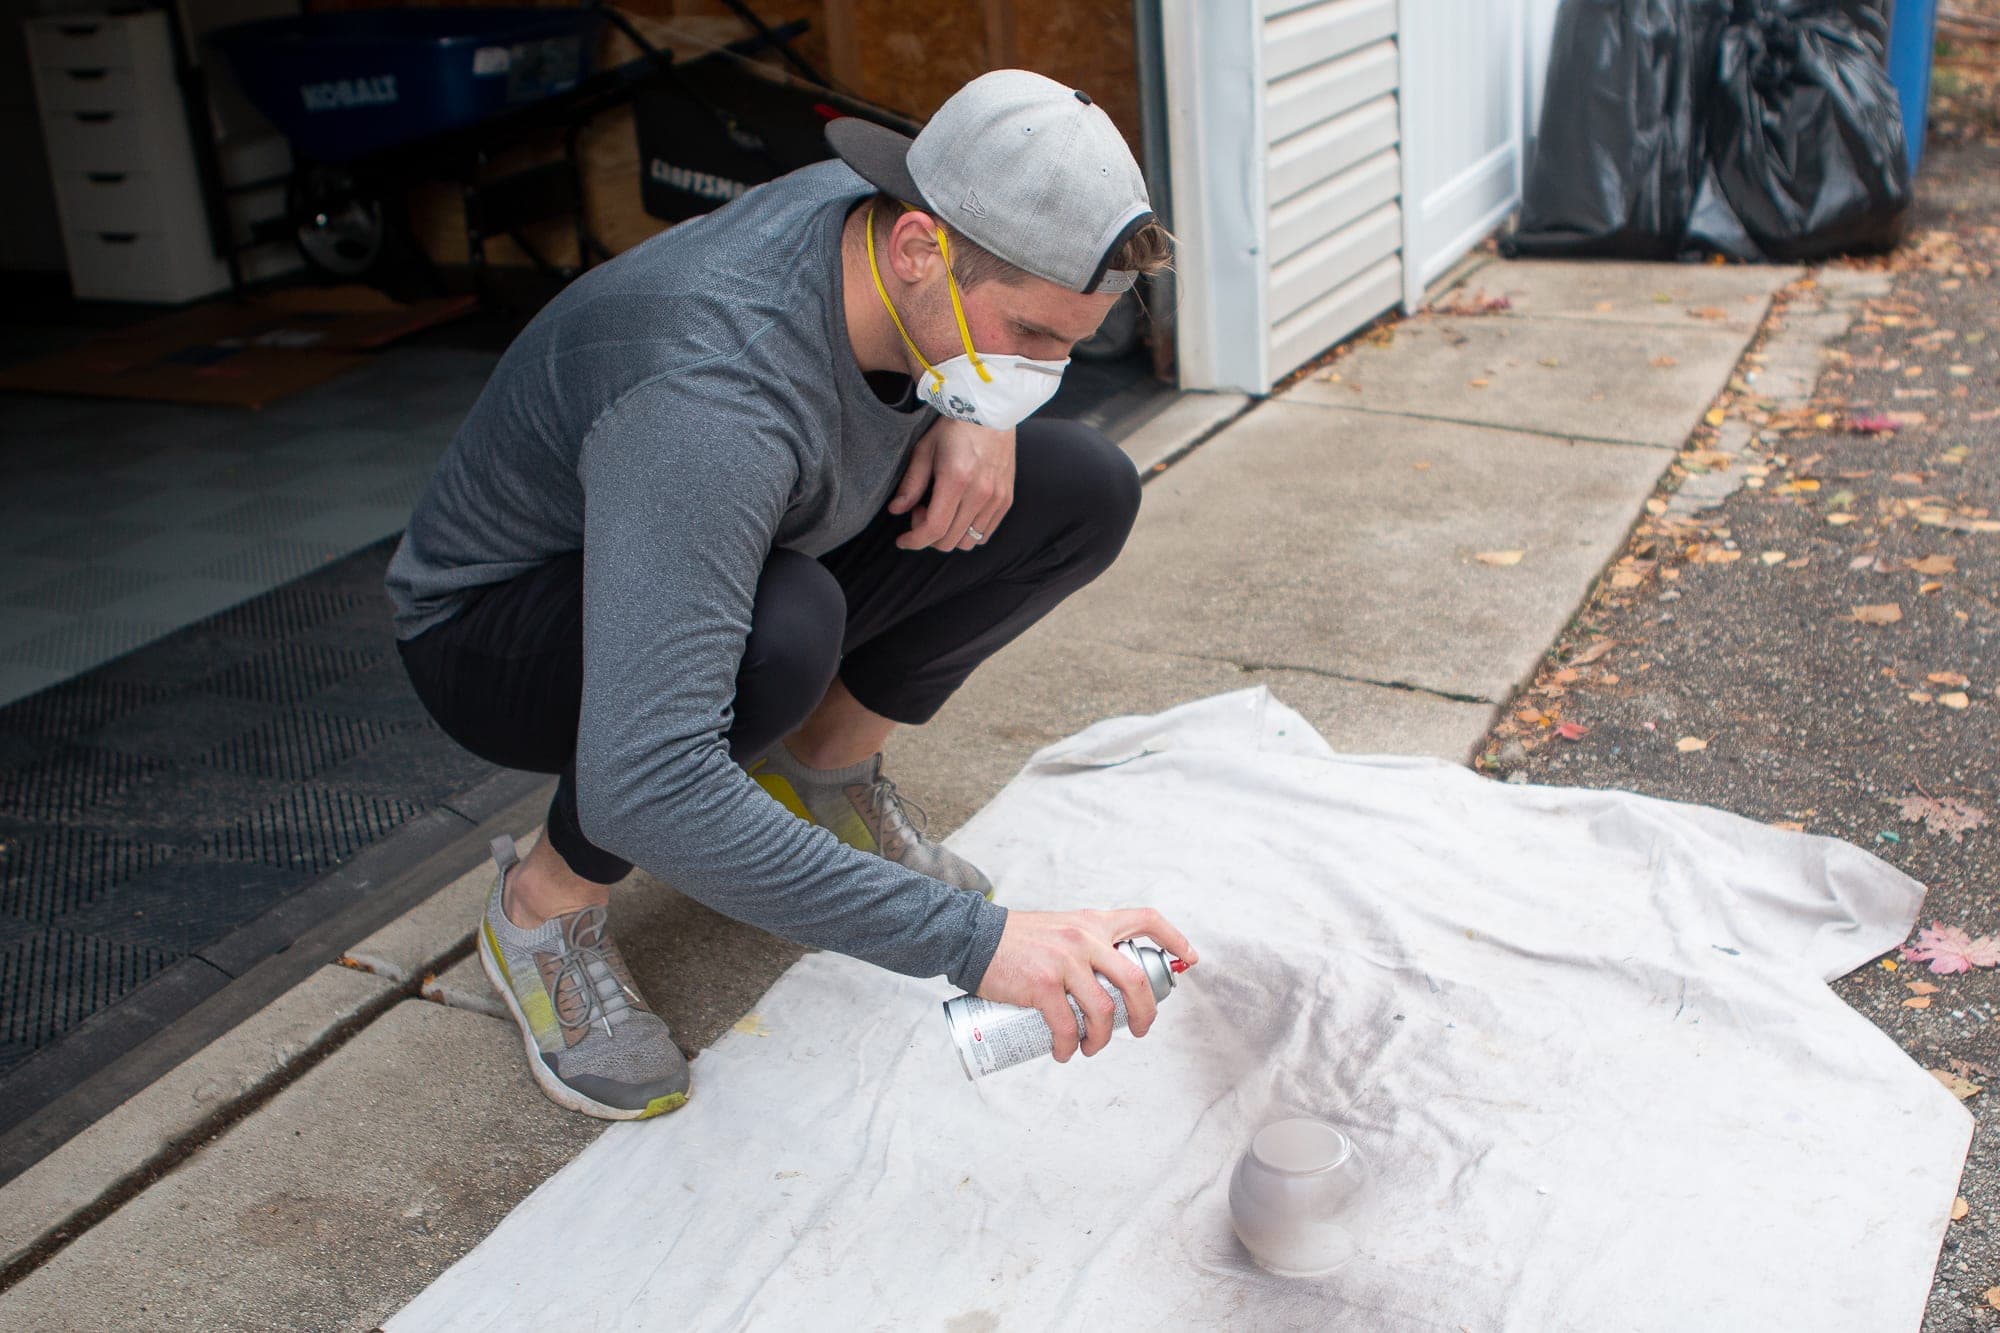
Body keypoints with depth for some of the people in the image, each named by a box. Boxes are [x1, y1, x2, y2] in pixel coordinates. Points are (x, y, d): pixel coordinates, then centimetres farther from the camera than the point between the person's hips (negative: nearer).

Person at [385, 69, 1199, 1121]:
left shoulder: (891, 210, -18)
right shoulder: (709, 401, -42)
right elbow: (641, 792, -50)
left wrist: (983, 413, -16)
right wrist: (972, 939, -52)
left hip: (727, 554, 7)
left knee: (1083, 492, -8)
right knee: (782, 632, -42)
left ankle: (823, 768, 7)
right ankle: (545, 907, -13)